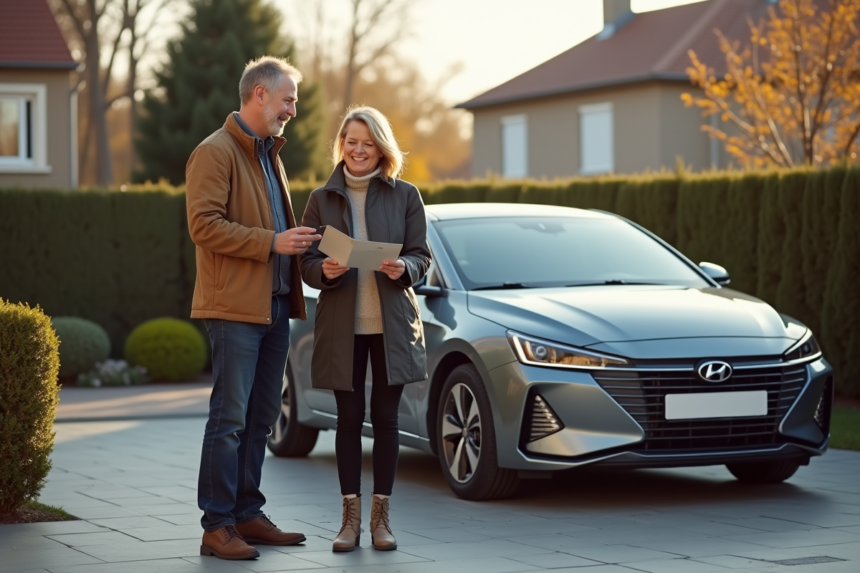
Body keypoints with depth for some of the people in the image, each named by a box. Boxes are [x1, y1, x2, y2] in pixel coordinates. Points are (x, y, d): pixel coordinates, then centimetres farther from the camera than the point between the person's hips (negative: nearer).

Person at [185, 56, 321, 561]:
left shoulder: (269, 153, 21)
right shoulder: (216, 152, -8)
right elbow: (204, 225, -18)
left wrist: (296, 242, 9)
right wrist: (272, 241, -20)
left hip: (275, 305, 9)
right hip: (236, 306, -9)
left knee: (261, 418, 11)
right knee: (230, 417, -8)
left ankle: (248, 515, 18)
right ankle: (217, 525, -4)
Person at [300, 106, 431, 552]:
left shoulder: (405, 196, 4)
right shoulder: (322, 199, 6)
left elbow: (421, 256, 3)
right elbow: (307, 262, 4)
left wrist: (402, 268, -19)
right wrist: (324, 271, -18)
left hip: (392, 323, 0)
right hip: (342, 324, 0)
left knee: (385, 417, 3)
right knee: (349, 418, 3)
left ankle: (380, 516, 11)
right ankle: (351, 517, 9)